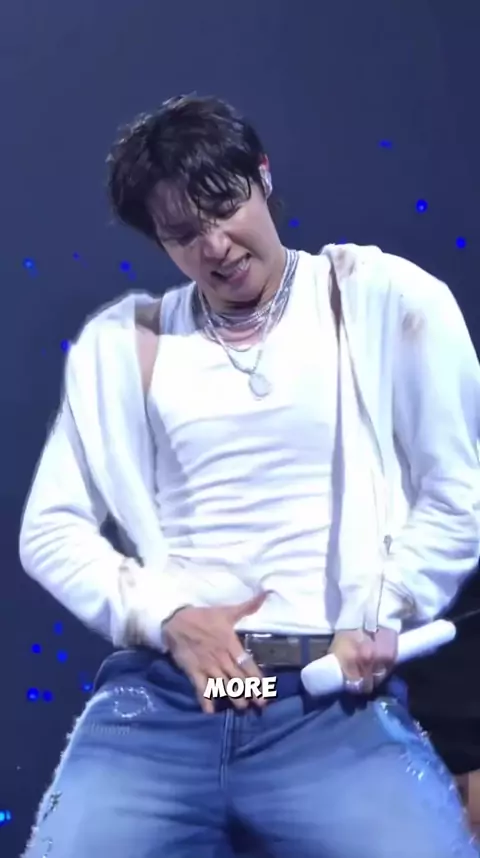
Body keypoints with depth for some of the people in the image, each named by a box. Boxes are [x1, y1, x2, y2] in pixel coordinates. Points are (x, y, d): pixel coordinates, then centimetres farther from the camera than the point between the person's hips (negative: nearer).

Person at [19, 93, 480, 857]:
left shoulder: (384, 299, 6)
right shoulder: (124, 342, 11)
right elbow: (51, 530, 11)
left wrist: (384, 615, -5)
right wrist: (167, 616, -4)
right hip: (158, 695, 2)